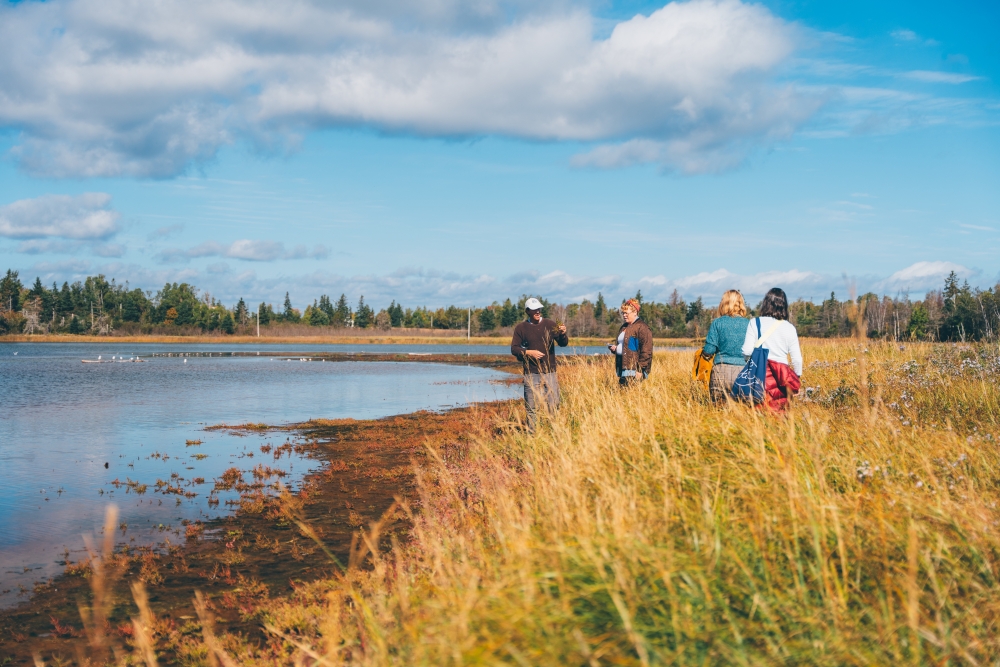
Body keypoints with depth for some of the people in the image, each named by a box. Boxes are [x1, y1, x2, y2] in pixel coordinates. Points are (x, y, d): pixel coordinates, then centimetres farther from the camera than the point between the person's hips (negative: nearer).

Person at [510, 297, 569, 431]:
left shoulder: (550, 324, 6)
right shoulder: (521, 328, 3)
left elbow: (563, 344, 4)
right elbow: (514, 349, 1)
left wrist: (563, 334, -18)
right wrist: (529, 352, -14)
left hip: (550, 373, 1)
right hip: (531, 374, -1)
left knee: (554, 405, -1)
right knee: (531, 408, 2)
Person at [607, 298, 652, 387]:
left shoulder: (641, 327, -8)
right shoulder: (624, 327, 20)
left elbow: (646, 351, -14)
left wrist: (640, 369, -17)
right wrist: (614, 347, 10)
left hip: (634, 369, -9)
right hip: (622, 366, 9)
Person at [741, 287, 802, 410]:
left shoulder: (754, 323, -1)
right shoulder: (789, 328, 3)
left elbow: (747, 352, -6)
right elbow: (796, 358, 6)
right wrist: (797, 375, 24)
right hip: (782, 375, 1)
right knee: (780, 407, 8)